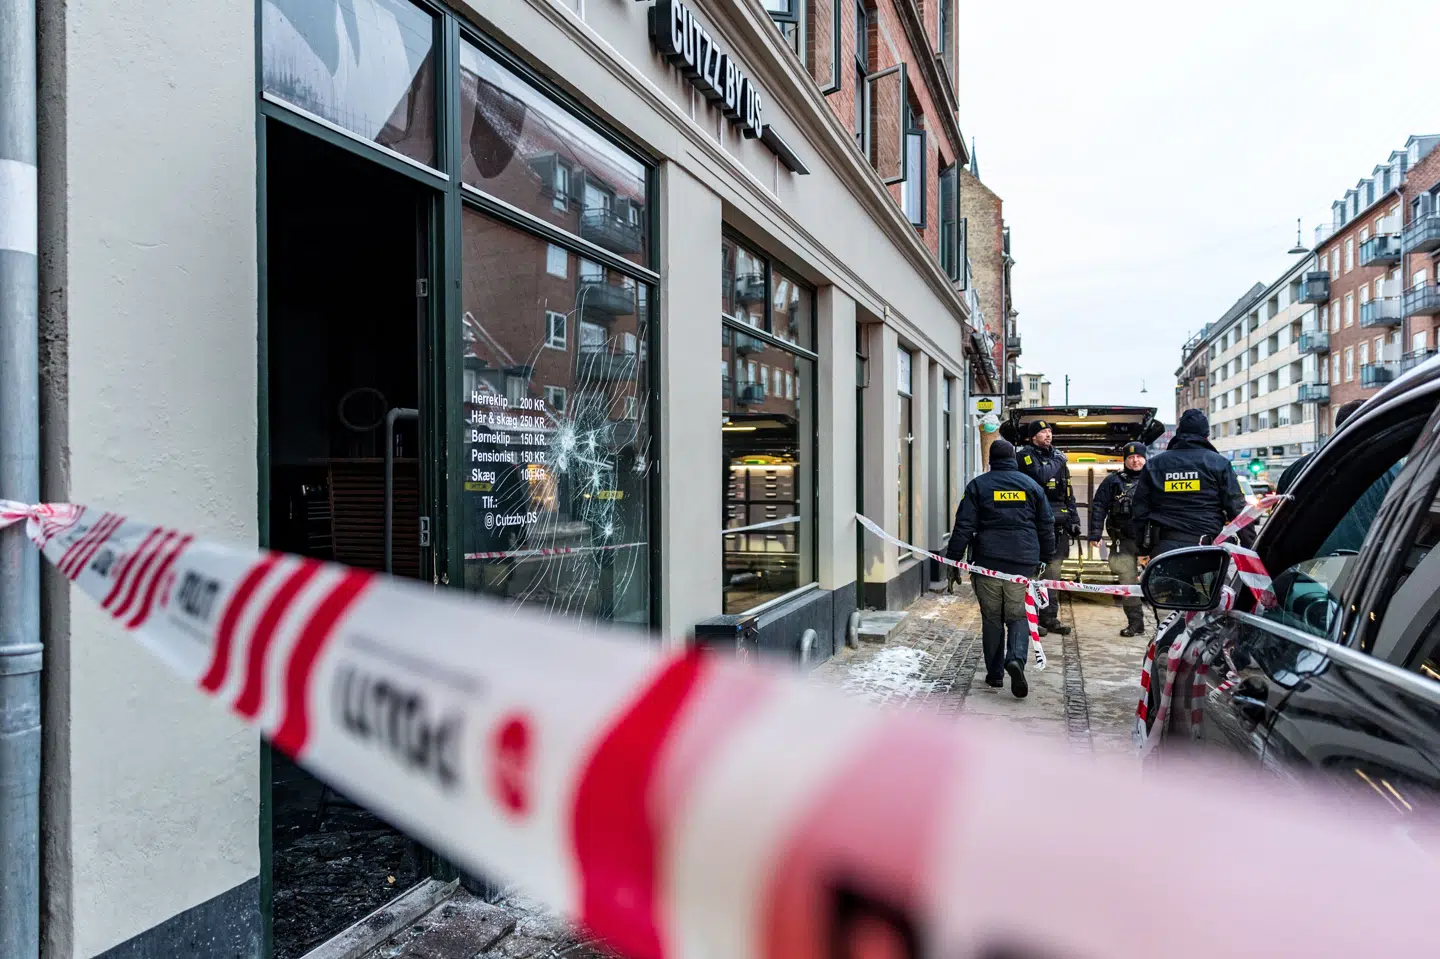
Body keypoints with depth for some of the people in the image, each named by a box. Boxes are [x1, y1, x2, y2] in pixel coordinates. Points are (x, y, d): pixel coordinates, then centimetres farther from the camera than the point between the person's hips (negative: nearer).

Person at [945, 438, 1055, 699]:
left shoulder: (978, 485, 1)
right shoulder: (1031, 485, 9)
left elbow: (964, 526, -4)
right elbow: (1046, 526, 13)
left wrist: (953, 560, 1)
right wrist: (1044, 558, 24)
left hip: (988, 562, -1)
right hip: (1022, 563, 1)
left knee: (991, 618, 10)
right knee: (1017, 616, 8)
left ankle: (995, 673, 14)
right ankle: (1016, 658, -17)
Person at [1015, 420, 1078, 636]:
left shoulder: (1058, 457, 19)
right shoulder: (1025, 456, -1)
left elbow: (1068, 493, 21)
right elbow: (1041, 476, -21)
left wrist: (1074, 520, 15)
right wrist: (1057, 461, -6)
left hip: (1058, 523, 6)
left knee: (1053, 569, 8)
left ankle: (1050, 617, 15)